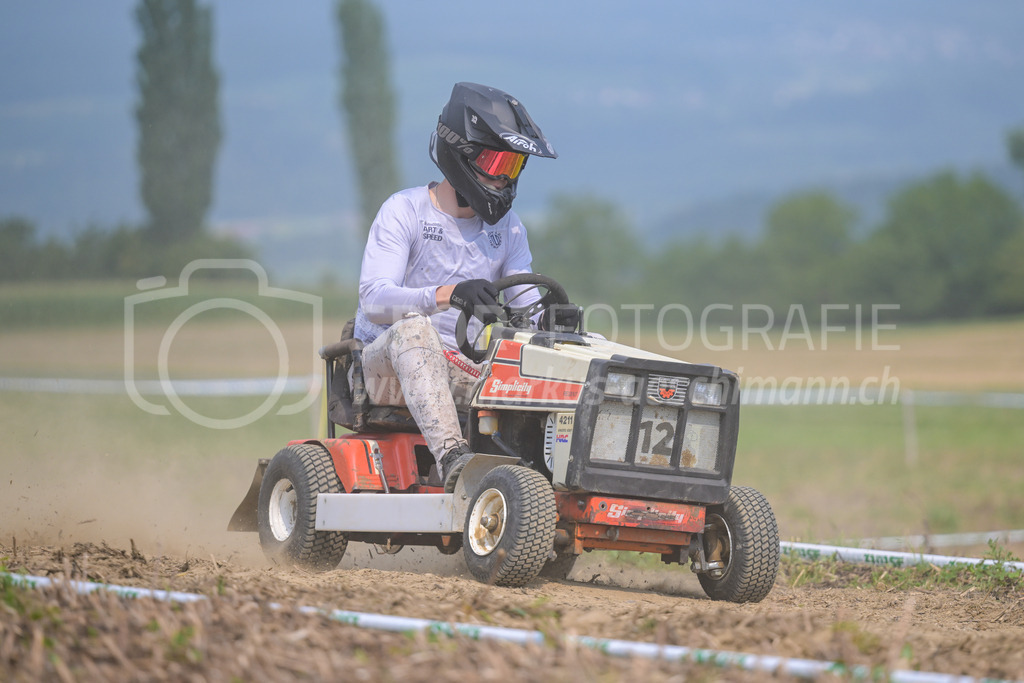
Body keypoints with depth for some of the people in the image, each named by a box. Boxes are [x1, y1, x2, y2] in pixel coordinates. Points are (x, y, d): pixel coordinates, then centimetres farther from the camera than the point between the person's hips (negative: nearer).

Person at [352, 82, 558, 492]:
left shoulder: (507, 228, 12)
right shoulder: (404, 211, -7)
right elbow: (374, 300, -20)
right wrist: (448, 294, -37)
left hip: (462, 372, 5)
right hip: (386, 363, -5)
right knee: (414, 326, -39)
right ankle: (450, 456, -51)